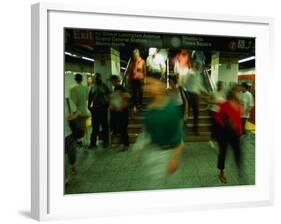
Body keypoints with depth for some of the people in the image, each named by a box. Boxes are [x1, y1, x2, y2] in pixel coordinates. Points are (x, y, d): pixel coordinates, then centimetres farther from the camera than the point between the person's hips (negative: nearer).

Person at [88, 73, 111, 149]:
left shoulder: (104, 86, 2)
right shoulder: (92, 88, 10)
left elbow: (109, 95, 0)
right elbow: (90, 98, 12)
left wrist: (107, 104, -8)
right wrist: (89, 106, 4)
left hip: (103, 108, -2)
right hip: (95, 108, 2)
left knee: (104, 125, 6)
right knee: (95, 126, 5)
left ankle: (106, 142, 16)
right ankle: (93, 143, 10)